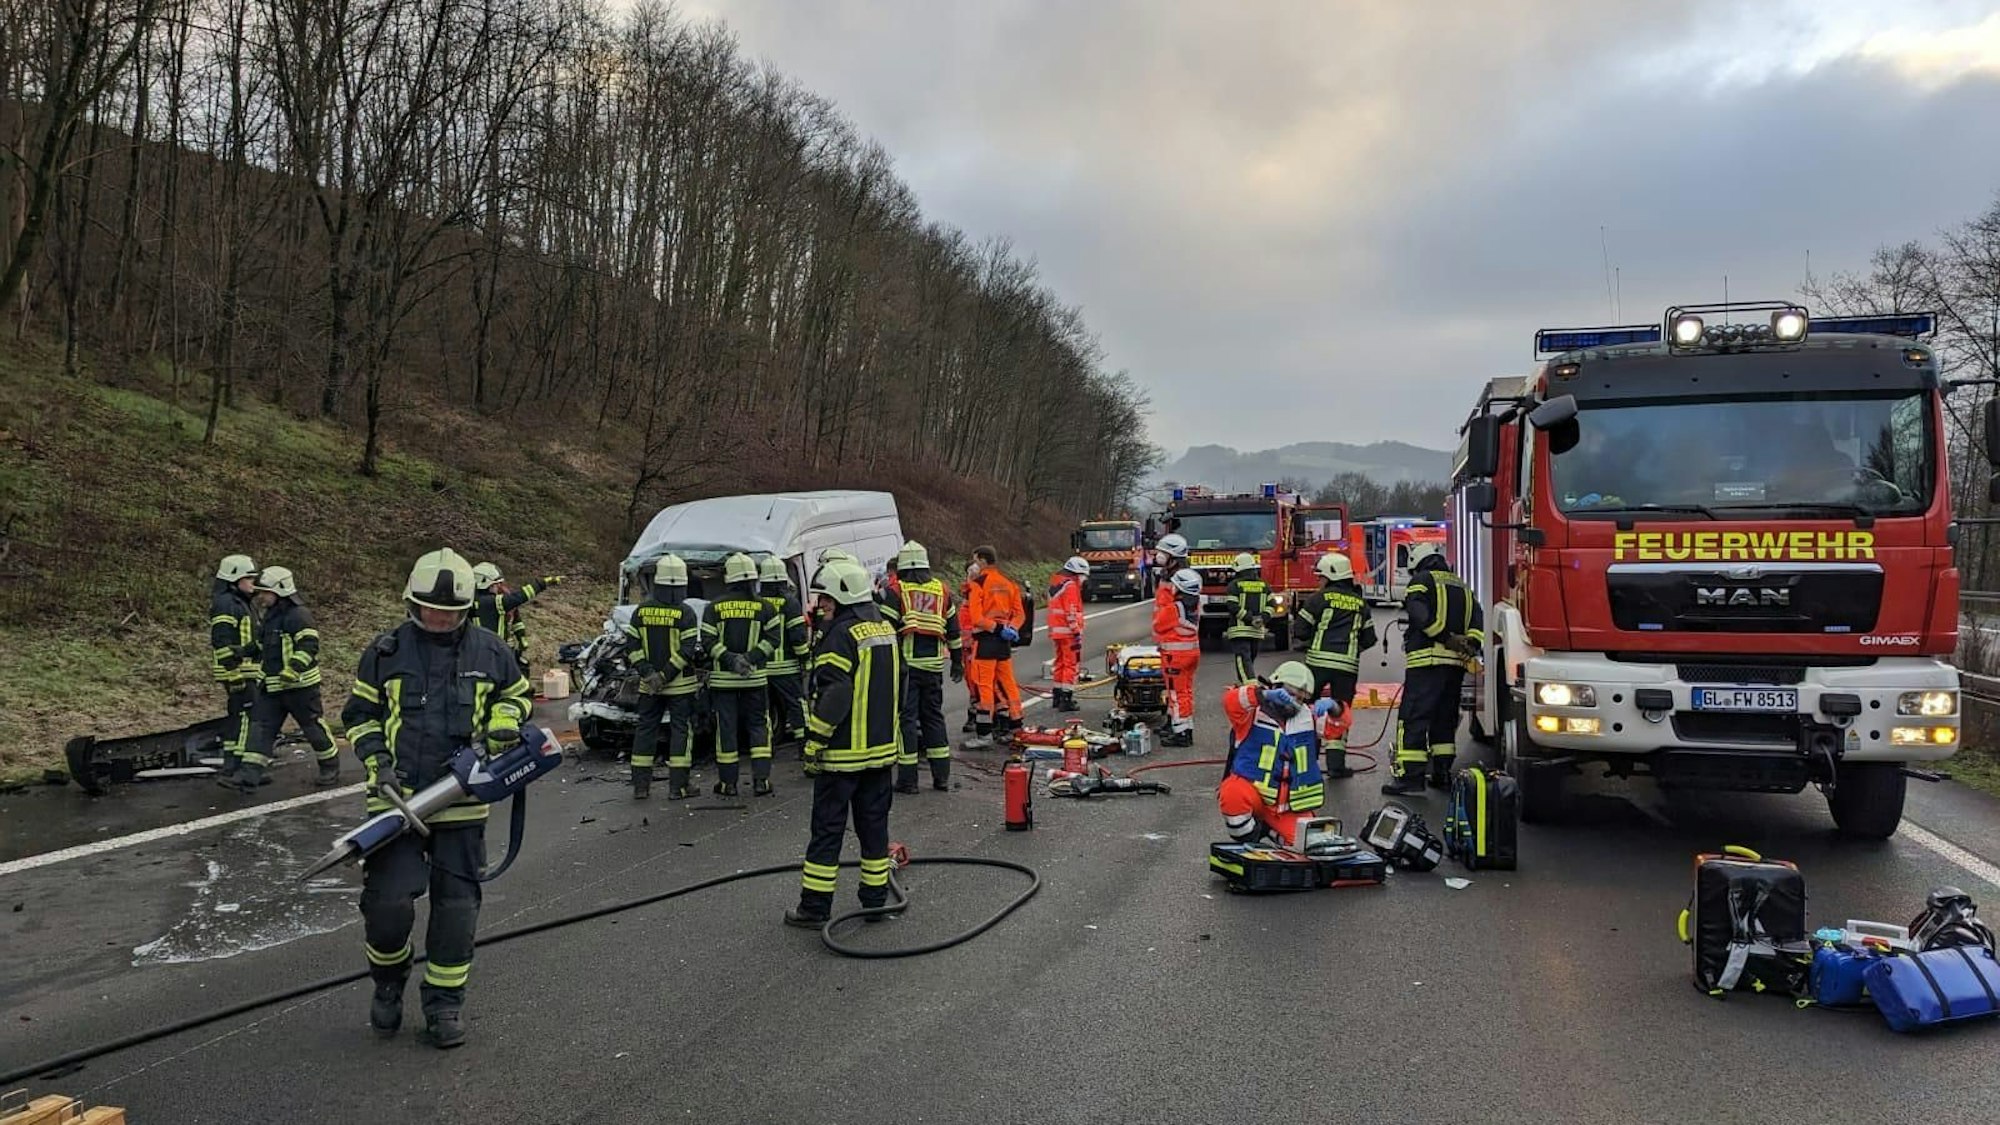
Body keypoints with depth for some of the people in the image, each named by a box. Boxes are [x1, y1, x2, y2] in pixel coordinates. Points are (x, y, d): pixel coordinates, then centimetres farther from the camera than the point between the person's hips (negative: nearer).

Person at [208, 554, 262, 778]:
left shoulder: (240, 603, 20)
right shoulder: (224, 604, -13)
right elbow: (222, 644, -20)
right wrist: (234, 675, -23)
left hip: (247, 670, 11)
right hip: (237, 671, -11)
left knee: (238, 717, 13)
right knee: (247, 715, -12)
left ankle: (231, 766, 19)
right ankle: (234, 766, -11)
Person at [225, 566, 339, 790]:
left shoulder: (298, 616, -14)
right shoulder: (270, 617, 16)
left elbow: (309, 645, -24)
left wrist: (292, 672, -30)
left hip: (299, 685, -9)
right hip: (272, 687, 9)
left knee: (313, 727, 2)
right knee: (260, 727, 1)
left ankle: (331, 768, 18)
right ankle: (249, 775, -2)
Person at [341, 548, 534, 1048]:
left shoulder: (491, 652, 3)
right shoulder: (385, 652, 1)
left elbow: (518, 695, 20)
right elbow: (360, 715, 10)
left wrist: (504, 721, -2)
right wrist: (379, 763, -5)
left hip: (462, 803, 1)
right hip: (397, 799, -1)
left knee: (456, 904, 5)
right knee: (388, 902, -6)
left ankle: (445, 1002, 19)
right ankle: (388, 983, 24)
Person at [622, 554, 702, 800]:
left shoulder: (641, 611, 1)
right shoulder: (685, 614, -12)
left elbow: (632, 646, -2)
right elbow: (687, 650, -18)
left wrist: (648, 673, -6)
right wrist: (666, 675, -12)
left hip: (648, 686, 4)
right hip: (681, 685, -4)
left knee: (646, 729, 12)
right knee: (680, 729, 3)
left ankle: (641, 784, 14)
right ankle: (678, 786, 2)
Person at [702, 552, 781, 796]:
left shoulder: (714, 607, -1)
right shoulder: (763, 606, 0)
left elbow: (708, 641, -8)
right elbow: (773, 637, -7)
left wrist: (729, 659, -11)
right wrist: (752, 657, -10)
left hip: (723, 678, 0)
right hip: (755, 677, 0)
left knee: (726, 727, 5)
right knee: (758, 725, 9)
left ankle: (728, 782, 9)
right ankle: (761, 780, 3)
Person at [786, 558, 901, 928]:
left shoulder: (840, 635, -16)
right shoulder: (886, 629, 11)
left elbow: (833, 697, -21)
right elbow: (898, 687, 18)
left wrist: (814, 745, -15)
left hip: (843, 752, -8)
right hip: (881, 749, 8)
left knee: (827, 829, 0)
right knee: (874, 824, 13)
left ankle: (815, 907, 5)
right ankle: (875, 900, 19)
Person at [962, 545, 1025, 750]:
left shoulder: (978, 584, -9)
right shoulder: (1009, 583, 12)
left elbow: (977, 617, -17)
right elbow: (1020, 613, 11)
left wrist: (997, 628, -15)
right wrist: (1011, 628, -3)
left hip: (986, 639, -7)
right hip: (1004, 640, 7)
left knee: (983, 685, -4)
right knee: (1007, 683, 14)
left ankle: (984, 734, -4)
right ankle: (1013, 727, 21)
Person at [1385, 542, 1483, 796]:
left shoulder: (1421, 580, 2)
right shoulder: (1462, 586, 22)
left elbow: (1419, 613, -16)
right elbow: (1477, 620, 8)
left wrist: (1446, 638, -14)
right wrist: (1470, 646, -4)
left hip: (1427, 659, -7)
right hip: (1456, 662, 7)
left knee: (1413, 717, -7)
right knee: (1445, 718, 16)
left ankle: (1410, 775, -14)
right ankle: (1443, 773, 17)